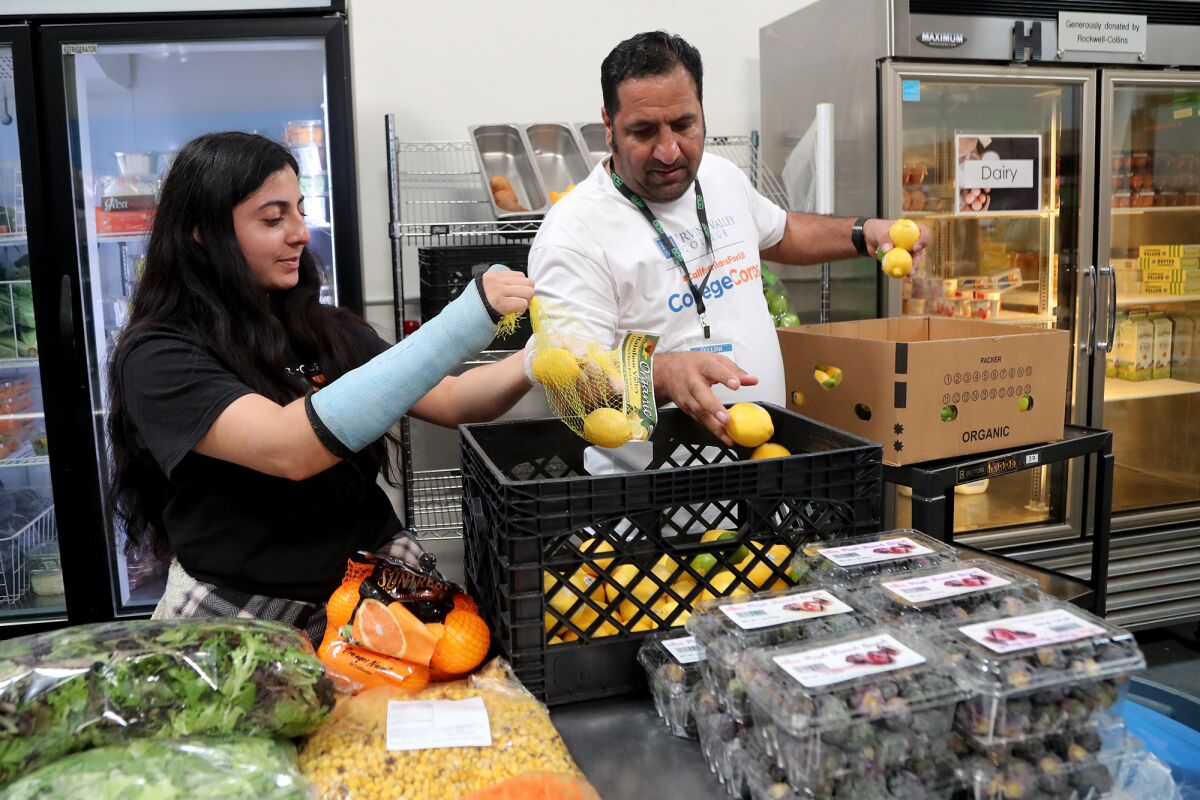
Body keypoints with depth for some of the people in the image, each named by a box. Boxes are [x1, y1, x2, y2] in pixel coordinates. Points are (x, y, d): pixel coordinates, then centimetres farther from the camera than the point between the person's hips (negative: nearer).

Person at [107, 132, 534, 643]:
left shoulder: (329, 331, 9)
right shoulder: (159, 357, -10)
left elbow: (450, 402, 10)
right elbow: (290, 448, -26)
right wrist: (464, 323, -28)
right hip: (243, 619, -4)